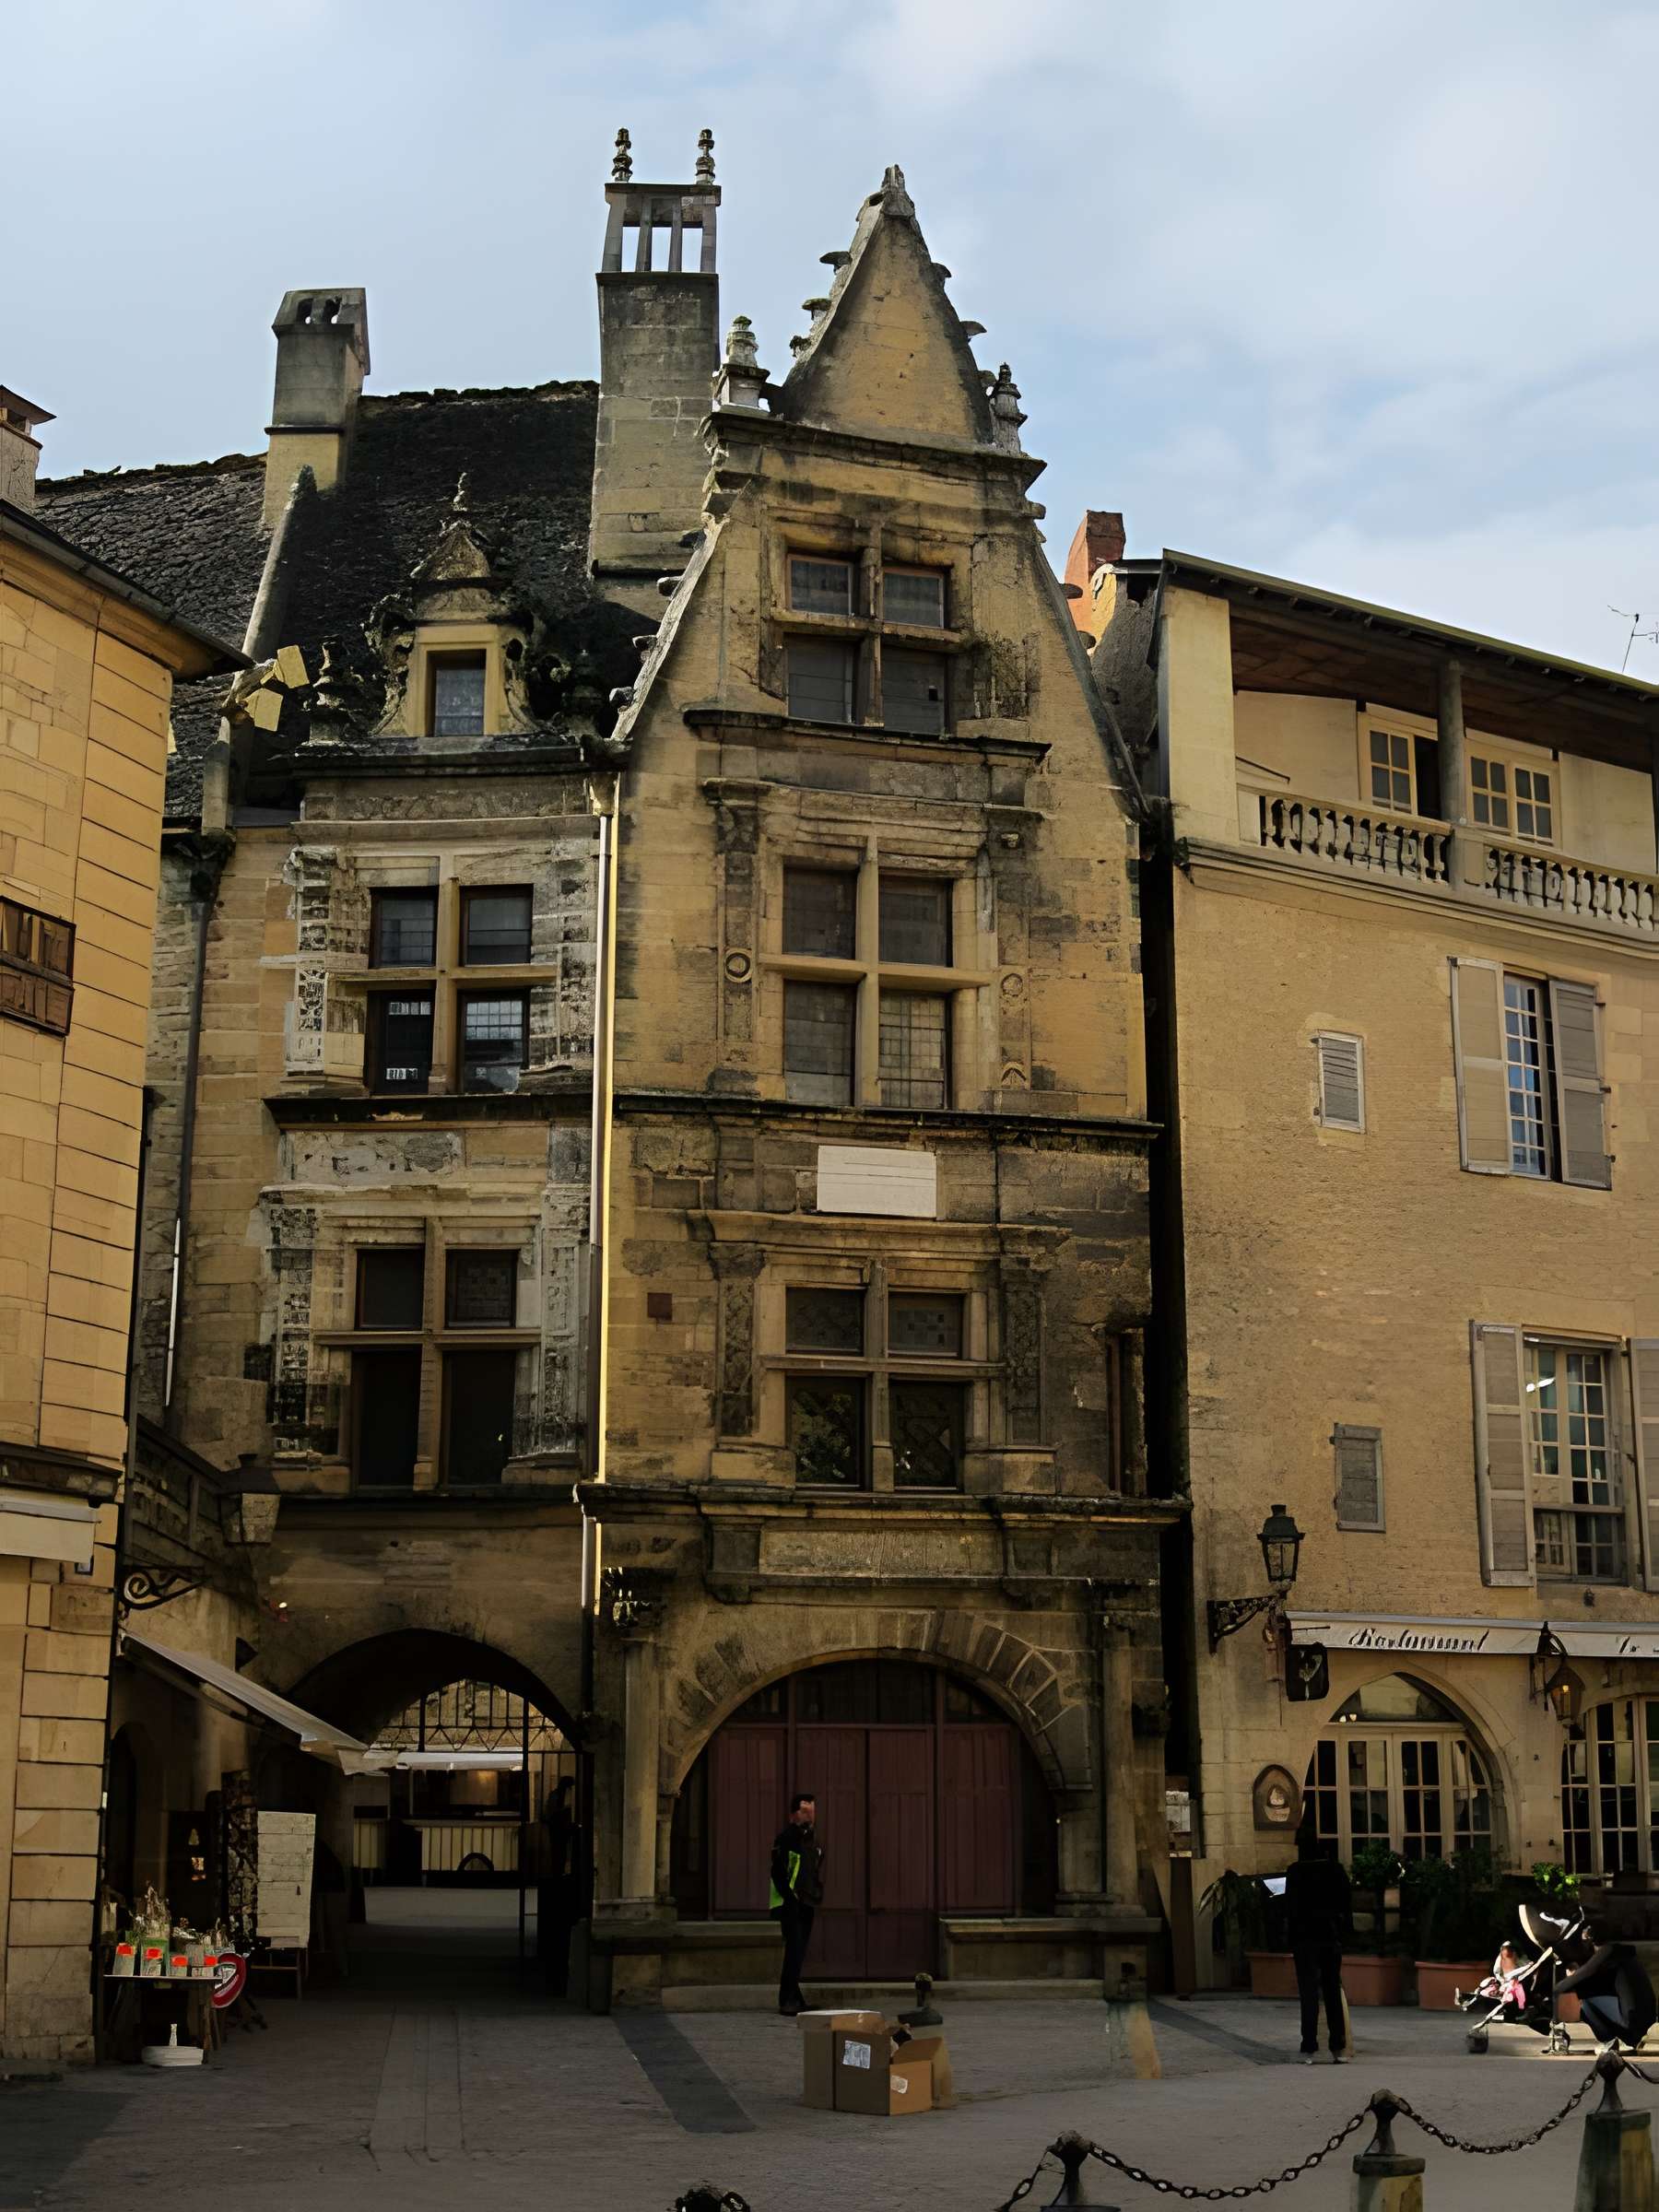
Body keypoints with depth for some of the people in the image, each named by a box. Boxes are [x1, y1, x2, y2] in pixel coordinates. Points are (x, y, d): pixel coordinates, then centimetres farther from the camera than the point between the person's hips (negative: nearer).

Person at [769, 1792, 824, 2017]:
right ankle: (788, 2001, -12)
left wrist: (817, 1895, 12)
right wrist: (790, 1896, -17)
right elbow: (778, 1872, -14)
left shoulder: (813, 1839, 15)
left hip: (806, 1904, 8)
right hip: (790, 1904, -8)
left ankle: (793, 1999, 17)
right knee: (795, 1949, -13)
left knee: (799, 1952, 10)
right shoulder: (786, 1837, -10)